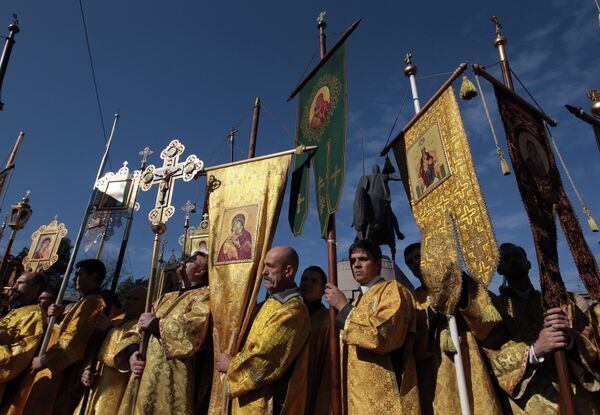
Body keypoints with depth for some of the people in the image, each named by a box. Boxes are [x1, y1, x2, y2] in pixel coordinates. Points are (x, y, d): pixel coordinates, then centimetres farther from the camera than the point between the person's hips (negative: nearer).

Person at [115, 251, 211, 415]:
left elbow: (194, 327, -21)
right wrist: (132, 352, -6)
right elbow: (138, 328, 16)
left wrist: (154, 323, -7)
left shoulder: (205, 295, -1)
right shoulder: (166, 297, 22)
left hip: (171, 376, -7)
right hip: (144, 374, 7)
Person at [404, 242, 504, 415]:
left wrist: (464, 301, -15)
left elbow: (491, 325, -1)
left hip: (469, 372, -1)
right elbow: (414, 349, -1)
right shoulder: (414, 299, 10)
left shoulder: (460, 282, 7)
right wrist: (432, 311, -13)